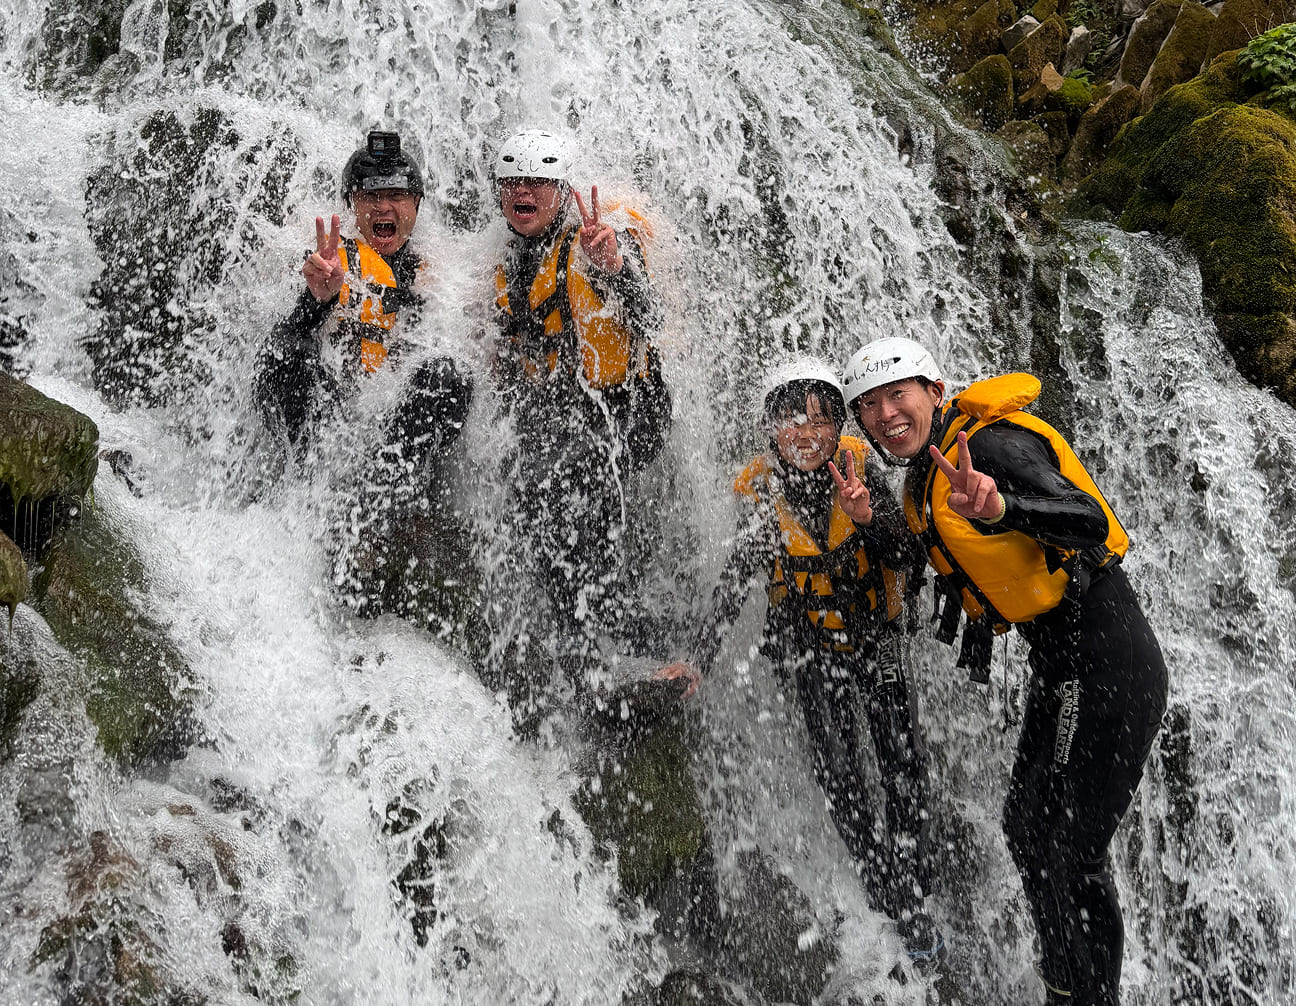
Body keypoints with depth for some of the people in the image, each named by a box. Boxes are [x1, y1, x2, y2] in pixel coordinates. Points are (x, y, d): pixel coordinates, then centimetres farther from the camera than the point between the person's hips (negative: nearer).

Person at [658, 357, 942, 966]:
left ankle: (915, 887, 11)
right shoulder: (762, 489, -9)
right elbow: (736, 579, -3)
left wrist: (867, 515, -34)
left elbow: (905, 555, -14)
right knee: (836, 768, -8)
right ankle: (902, 910, 4)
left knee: (903, 760, -8)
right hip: (808, 642, 0)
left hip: (875, 632, 0)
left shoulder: (859, 466, -10)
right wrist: (700, 656, -8)